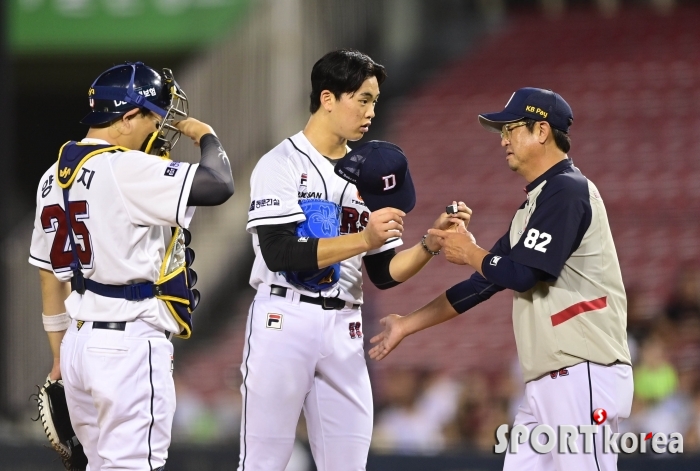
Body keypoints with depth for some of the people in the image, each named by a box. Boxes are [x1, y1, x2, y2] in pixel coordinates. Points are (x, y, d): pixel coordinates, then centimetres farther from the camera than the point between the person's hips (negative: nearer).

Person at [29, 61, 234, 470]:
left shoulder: (55, 176, 12)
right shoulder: (127, 170, -15)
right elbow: (219, 185, -21)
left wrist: (61, 354, 25)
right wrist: (205, 135, -1)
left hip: (80, 342, 9)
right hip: (130, 345, -9)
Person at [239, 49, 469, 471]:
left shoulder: (370, 172, 14)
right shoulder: (282, 165, -4)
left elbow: (384, 274, 13)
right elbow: (280, 253, -16)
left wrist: (431, 243, -4)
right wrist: (363, 239, -20)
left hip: (344, 331, 6)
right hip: (285, 321, -6)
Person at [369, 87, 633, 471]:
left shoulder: (567, 190, -9)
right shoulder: (535, 202, 22)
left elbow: (521, 274, -16)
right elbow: (486, 281, 27)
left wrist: (469, 253, 3)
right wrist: (408, 324, 29)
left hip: (583, 376, -10)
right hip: (546, 382, 10)